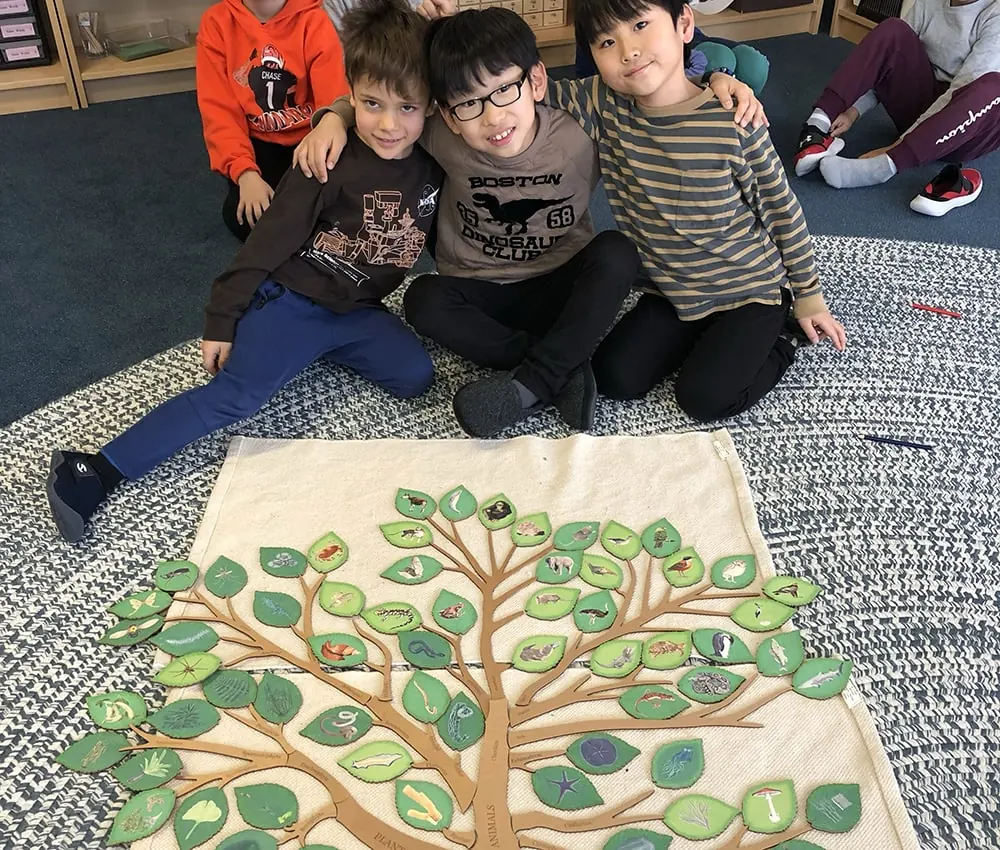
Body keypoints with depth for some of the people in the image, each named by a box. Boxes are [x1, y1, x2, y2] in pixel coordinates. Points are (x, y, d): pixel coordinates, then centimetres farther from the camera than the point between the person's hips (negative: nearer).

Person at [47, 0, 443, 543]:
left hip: (356, 311, 5)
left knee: (415, 376, -17)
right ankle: (95, 472, -20)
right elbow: (269, 242, -13)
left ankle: (317, 352, 7)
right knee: (236, 394, -22)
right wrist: (223, 319, -11)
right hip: (291, 299, -5)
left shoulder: (431, 167, -4)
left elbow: (431, 236, 18)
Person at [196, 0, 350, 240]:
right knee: (240, 217, -20)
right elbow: (218, 110, -11)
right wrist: (245, 173, -27)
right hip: (258, 141, 1)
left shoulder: (314, 21, -15)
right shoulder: (216, 22, -9)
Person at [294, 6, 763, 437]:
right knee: (423, 300, -29)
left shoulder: (578, 137, -17)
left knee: (616, 252, -30)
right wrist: (333, 118, -16)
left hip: (560, 290, -1)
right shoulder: (442, 138, -15)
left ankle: (531, 383, -27)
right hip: (482, 296, 1)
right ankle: (564, 371, -25)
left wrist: (719, 80, -19)